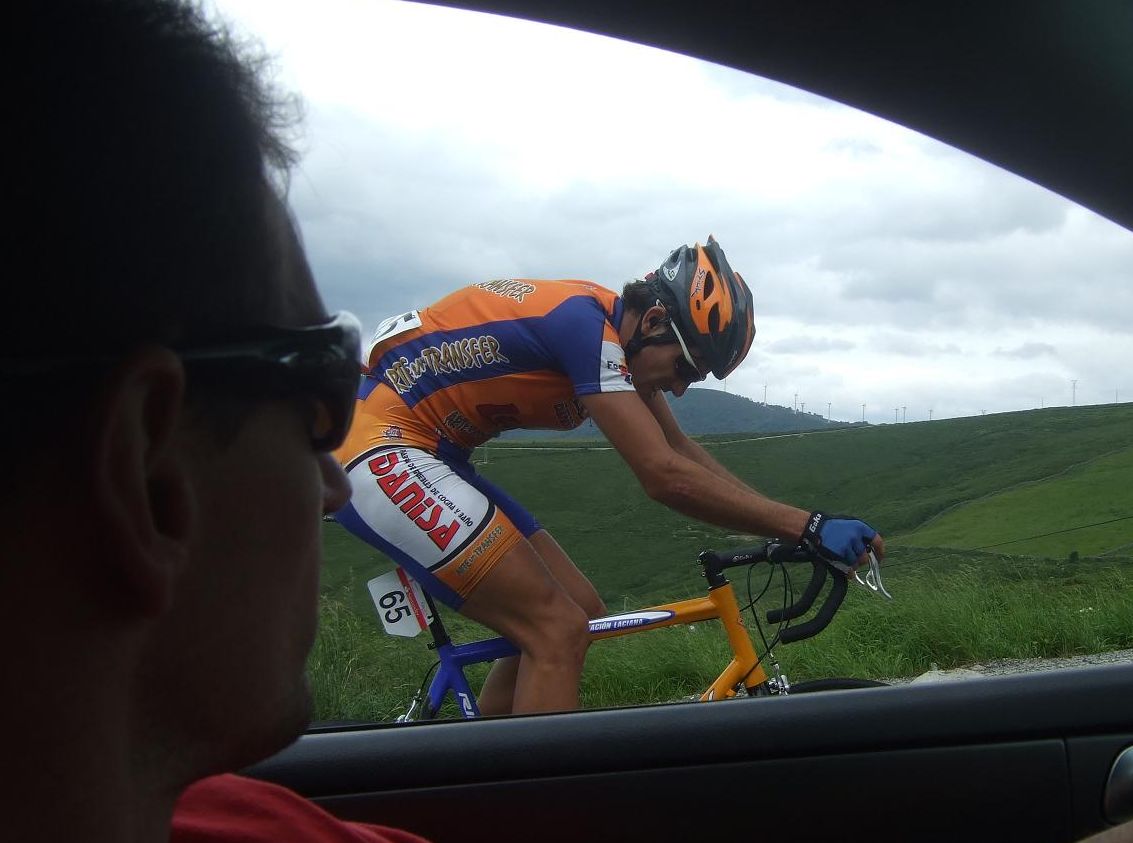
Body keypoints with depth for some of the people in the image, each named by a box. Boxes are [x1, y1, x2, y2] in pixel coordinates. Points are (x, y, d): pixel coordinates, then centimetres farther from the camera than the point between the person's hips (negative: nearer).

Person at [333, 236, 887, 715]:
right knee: (559, 633, -15)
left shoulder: (609, 328, 8)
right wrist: (808, 525, -22)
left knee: (577, 611, 8)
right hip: (376, 447, -10)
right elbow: (666, 476, -25)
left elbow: (683, 451, 15)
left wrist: (788, 527, 8)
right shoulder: (584, 322, -21)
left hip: (424, 456, 10)